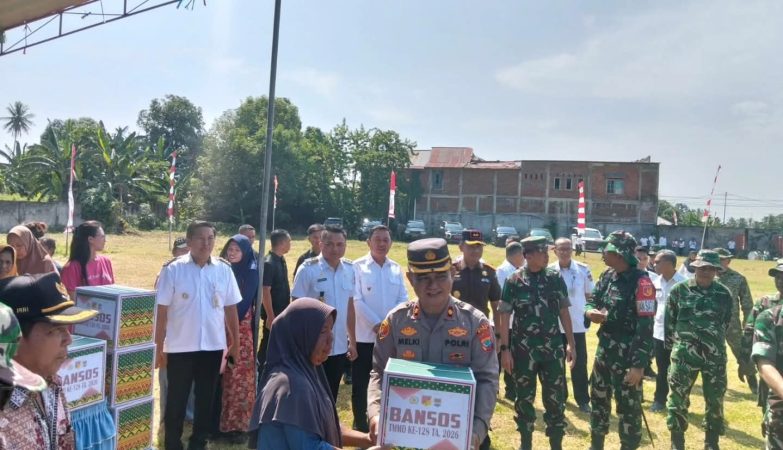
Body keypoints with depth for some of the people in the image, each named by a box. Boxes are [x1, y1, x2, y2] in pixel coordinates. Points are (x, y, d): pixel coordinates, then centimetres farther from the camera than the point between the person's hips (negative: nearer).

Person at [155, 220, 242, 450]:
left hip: (213, 346, 2)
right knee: (176, 400, 10)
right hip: (180, 347, -2)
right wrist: (159, 347, -5)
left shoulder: (224, 270, 0)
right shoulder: (173, 270, -8)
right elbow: (161, 311, -5)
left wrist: (235, 343, 7)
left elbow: (231, 309, 6)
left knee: (206, 399, 14)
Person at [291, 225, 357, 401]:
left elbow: (350, 306, 10)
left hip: (339, 347, 4)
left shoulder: (350, 269, 2)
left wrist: (352, 341, 12)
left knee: (331, 399, 16)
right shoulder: (308, 269, -12)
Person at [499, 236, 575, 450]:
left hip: (553, 348, 2)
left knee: (556, 398, 6)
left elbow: (564, 312, 7)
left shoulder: (556, 278, 1)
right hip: (523, 350, -2)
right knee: (525, 398, 11)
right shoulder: (514, 281, -7)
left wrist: (571, 343, 4)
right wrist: (505, 349, -9)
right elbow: (504, 316, -5)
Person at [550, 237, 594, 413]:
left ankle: (583, 400, 15)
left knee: (580, 363, 4)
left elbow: (589, 295, 5)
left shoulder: (583, 270, -4)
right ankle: (559, 397, 26)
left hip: (577, 323, 0)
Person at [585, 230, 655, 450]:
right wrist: (590, 311, -9)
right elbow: (592, 301, 17)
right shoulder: (607, 276, 5)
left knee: (628, 407, 5)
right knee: (598, 400, 18)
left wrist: (639, 364, -21)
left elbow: (646, 326, -19)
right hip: (604, 349, 8)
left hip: (627, 355, -7)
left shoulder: (641, 282, -17)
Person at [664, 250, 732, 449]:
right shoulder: (679, 290, -3)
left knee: (715, 402, 10)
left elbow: (726, 323, 14)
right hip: (684, 355, -2)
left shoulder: (724, 294, 2)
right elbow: (669, 321, 5)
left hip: (715, 356, 2)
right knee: (678, 400, 1)